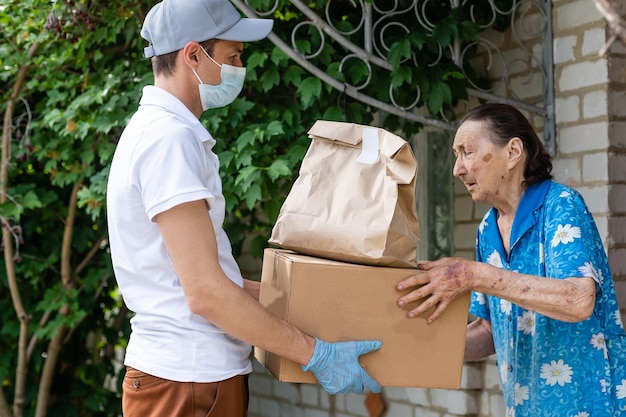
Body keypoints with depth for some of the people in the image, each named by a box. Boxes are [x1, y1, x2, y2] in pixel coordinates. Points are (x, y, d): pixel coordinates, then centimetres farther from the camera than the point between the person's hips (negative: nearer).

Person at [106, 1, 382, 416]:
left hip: (199, 374, 10)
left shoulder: (158, 131, 15)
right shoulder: (168, 138, -17)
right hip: (187, 381, -10)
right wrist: (315, 354, -16)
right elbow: (205, 292, -22)